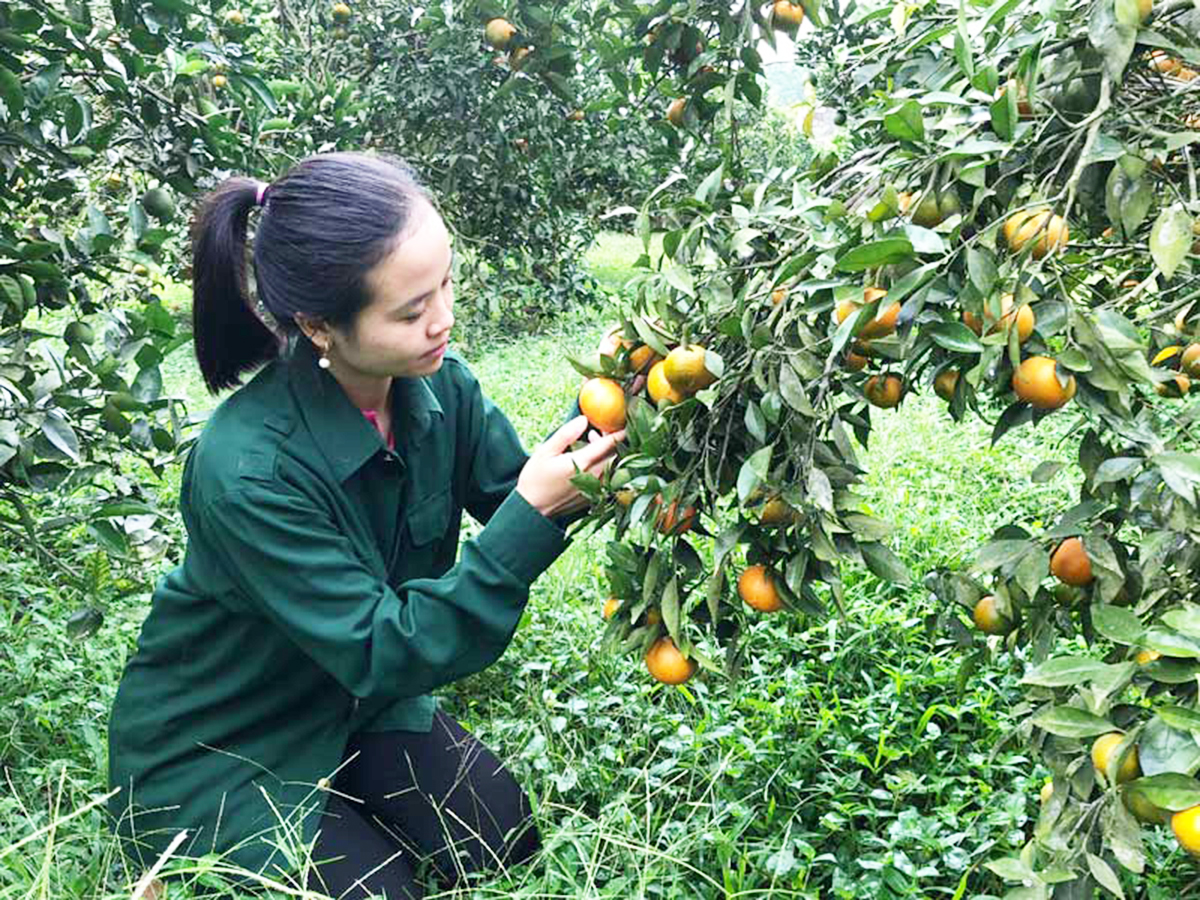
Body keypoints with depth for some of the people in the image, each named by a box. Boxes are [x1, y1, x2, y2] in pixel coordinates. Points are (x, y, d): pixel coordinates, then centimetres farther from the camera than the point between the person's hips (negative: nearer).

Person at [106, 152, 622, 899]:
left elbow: (514, 497, -7)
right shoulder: (246, 470, -35)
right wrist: (532, 512, -38)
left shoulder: (438, 382, -16)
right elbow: (382, 655, -32)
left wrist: (591, 434, -27)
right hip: (213, 751, -5)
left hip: (357, 698, 6)